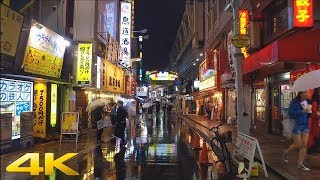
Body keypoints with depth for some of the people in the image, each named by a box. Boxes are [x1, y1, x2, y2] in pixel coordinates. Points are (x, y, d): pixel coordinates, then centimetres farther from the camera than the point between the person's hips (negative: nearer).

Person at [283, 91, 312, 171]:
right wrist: (303, 111, -22)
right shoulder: (294, 102, -12)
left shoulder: (308, 102, 4)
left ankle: (300, 164, 15)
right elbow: (291, 113, -19)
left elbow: (310, 113, 18)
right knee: (298, 145, 0)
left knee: (304, 145, 4)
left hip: (305, 126, 5)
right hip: (296, 125, -5)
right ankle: (286, 152, 30)